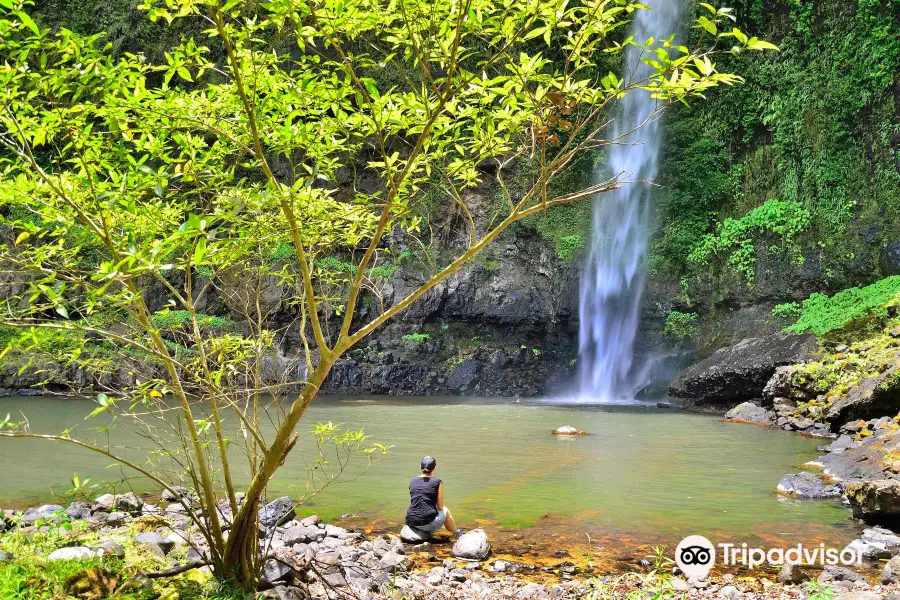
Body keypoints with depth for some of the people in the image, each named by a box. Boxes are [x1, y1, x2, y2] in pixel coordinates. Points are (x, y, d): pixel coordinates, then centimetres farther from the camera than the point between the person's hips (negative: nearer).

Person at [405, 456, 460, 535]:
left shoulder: (413, 481, 8)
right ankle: (456, 533, 45)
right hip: (427, 524, -4)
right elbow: (440, 507, 1)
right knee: (445, 510, 27)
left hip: (410, 522, 4)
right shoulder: (437, 482, -4)